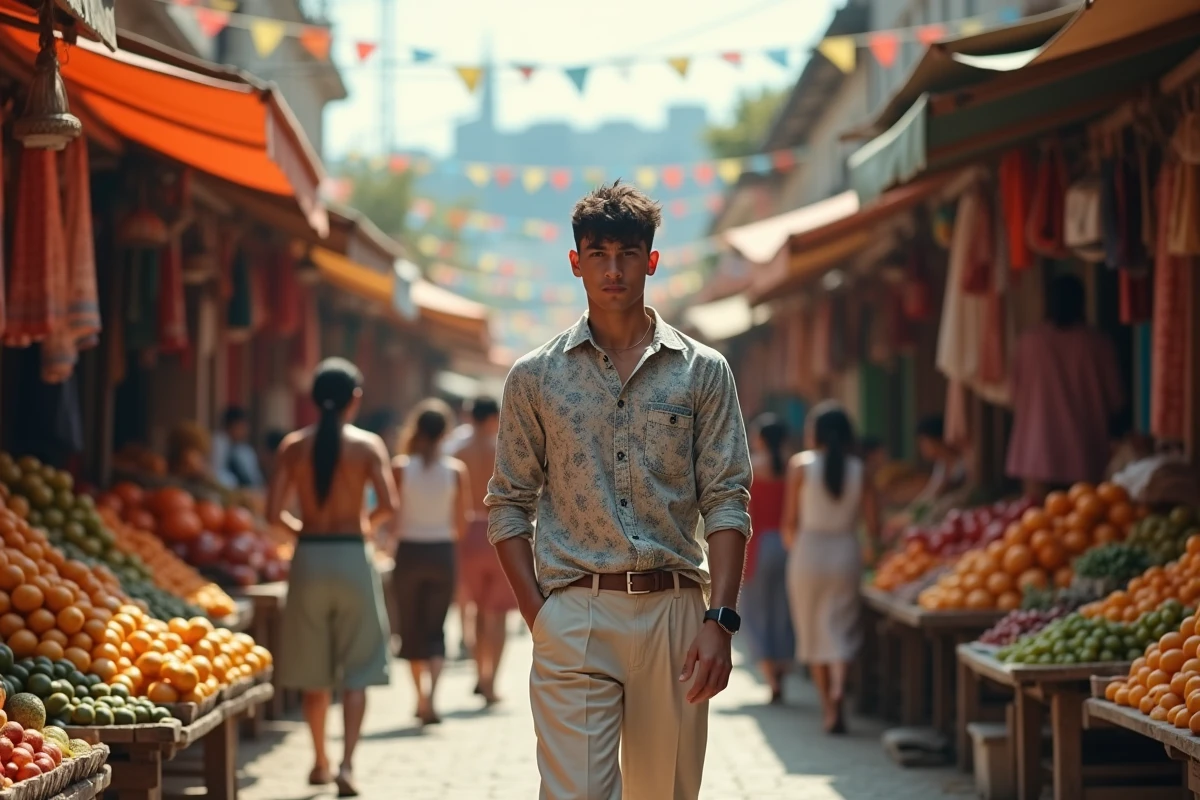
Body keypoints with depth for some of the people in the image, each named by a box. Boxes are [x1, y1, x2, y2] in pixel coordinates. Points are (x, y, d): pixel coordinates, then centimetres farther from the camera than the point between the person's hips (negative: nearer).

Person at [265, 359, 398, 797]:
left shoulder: (293, 446, 1)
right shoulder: (367, 445, -5)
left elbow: (273, 512, -4)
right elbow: (389, 505, -13)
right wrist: (365, 522, 7)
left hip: (308, 557, 2)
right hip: (352, 556, -2)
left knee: (312, 671, 14)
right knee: (357, 670, 3)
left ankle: (320, 761, 24)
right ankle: (347, 763, -9)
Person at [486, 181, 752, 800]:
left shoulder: (702, 372, 8)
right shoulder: (535, 377, 8)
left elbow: (727, 502, 3)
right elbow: (508, 506, 10)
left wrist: (720, 619, -8)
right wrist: (538, 615, -2)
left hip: (674, 613, 1)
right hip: (573, 617, -1)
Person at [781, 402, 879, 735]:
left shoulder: (801, 465, -6)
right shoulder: (858, 469, 0)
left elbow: (789, 521, -6)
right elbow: (873, 522, -1)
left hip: (808, 553, -1)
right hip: (847, 554, 1)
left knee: (813, 633, 11)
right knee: (840, 630, 2)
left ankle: (827, 705, 14)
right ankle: (839, 689, -24)